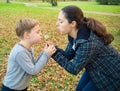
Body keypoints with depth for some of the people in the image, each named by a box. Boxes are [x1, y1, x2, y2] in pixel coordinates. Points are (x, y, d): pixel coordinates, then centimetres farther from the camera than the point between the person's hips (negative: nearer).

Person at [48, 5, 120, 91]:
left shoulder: (87, 43, -37)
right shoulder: (74, 34, -12)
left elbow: (74, 69, -27)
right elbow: (68, 55, -4)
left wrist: (55, 53, -28)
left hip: (110, 75, -7)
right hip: (96, 69, 8)